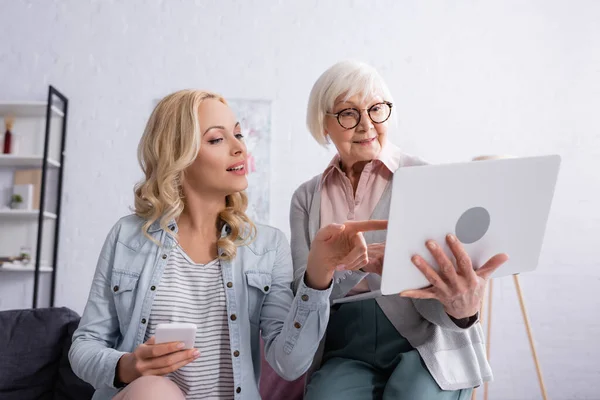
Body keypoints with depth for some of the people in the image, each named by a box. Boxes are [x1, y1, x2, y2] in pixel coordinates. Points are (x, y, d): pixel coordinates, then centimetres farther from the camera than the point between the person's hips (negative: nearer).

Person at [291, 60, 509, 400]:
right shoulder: (307, 197, 4)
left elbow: (434, 286, -9)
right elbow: (303, 292, -4)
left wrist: (460, 307, -34)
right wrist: (362, 269, -24)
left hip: (427, 347, 0)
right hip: (347, 355, 1)